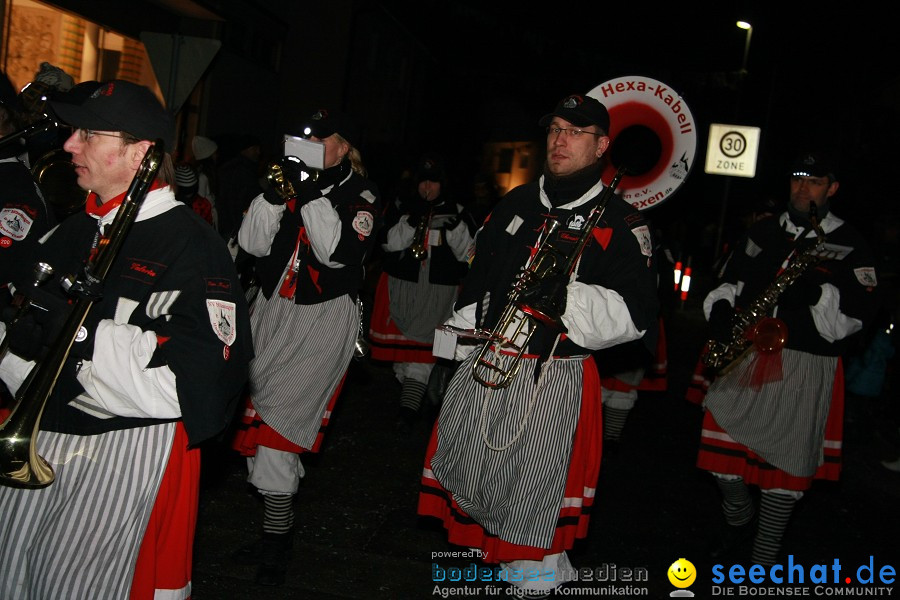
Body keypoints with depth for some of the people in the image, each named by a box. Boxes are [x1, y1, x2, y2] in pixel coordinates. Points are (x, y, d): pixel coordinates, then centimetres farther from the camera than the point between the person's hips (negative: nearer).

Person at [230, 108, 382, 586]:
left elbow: (339, 252, -18)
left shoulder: (361, 194, -2)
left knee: (273, 420, -12)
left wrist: (313, 195, -21)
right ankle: (277, 527, 22)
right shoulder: (292, 181, 10)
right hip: (272, 309, 5)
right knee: (258, 415, 5)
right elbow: (253, 243, 1)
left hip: (324, 317, -5)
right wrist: (275, 193, -12)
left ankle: (276, 534, 2)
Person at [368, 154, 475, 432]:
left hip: (439, 292, -2)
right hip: (401, 286, 2)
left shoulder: (457, 212, 6)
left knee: (421, 348, -10)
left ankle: (408, 408, -12)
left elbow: (467, 253, 0)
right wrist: (412, 221, -16)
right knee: (402, 343, 9)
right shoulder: (401, 207, 7)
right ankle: (411, 396, 28)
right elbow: (389, 243, -3)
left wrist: (455, 226, -15)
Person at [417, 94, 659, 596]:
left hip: (553, 380, -6)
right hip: (483, 366, 6)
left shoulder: (621, 223, -6)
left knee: (531, 495, 3)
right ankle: (481, 553, 40)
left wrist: (570, 296, -26)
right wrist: (459, 346, 19)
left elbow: (638, 315, -12)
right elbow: (477, 281, 19)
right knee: (464, 477, 16)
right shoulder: (517, 204, 11)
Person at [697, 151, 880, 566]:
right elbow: (732, 278, 17)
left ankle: (763, 561, 15)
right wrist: (721, 306, -2)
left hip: (805, 365, -4)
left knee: (783, 462, 0)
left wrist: (820, 294, -22)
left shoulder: (850, 245, 2)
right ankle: (739, 521, 33)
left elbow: (860, 312, -6)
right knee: (721, 450, 4)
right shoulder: (763, 232, 14)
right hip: (745, 355, 4)